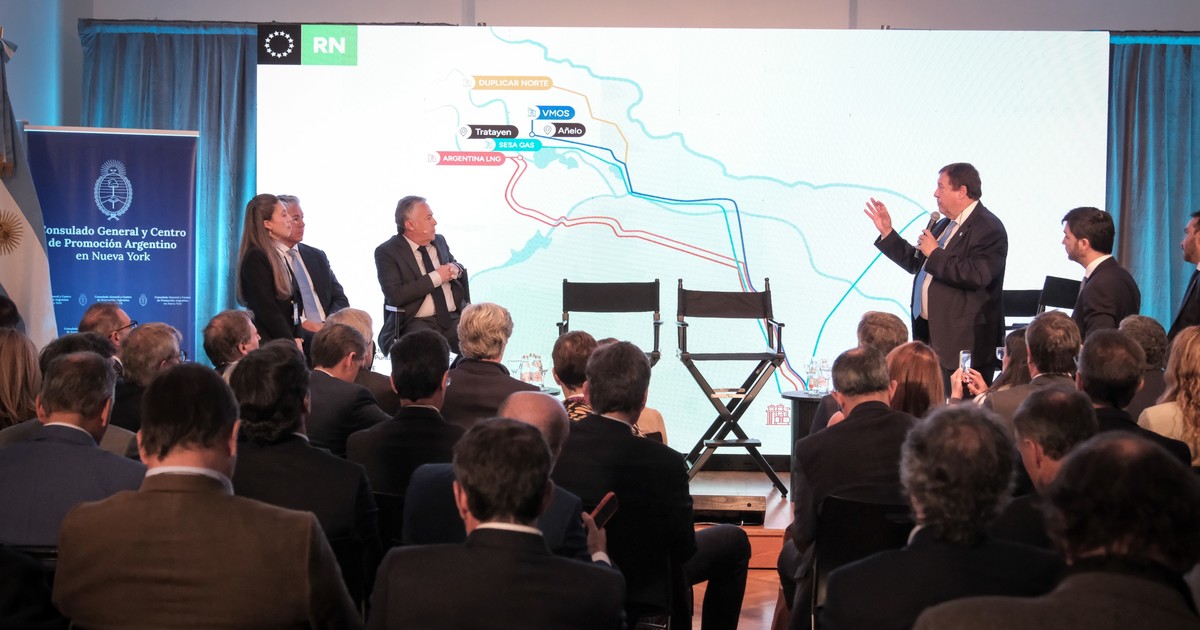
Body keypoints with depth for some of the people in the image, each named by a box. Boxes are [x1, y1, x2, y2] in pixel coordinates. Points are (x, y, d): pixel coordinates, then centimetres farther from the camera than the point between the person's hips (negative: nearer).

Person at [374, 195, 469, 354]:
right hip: (416, 323, -5)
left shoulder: (439, 241, 15)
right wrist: (435, 278, -13)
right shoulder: (386, 252, -3)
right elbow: (395, 296, -14)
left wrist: (456, 269, 4)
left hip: (454, 317, 5)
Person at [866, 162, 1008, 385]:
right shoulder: (945, 224, 17)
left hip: (963, 339, -9)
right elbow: (916, 263, 26)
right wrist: (887, 232, 20)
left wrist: (935, 254, -18)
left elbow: (976, 276, -26)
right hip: (929, 333, 9)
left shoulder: (988, 228, -13)